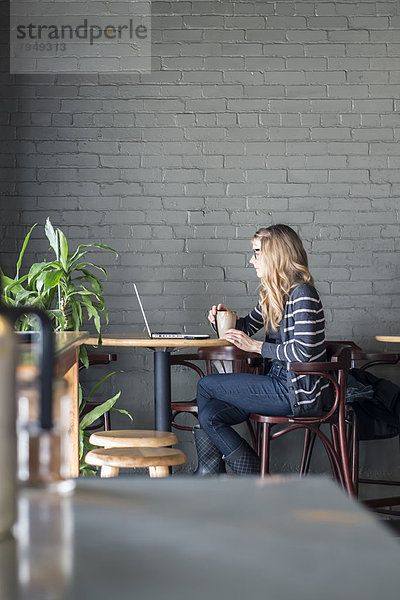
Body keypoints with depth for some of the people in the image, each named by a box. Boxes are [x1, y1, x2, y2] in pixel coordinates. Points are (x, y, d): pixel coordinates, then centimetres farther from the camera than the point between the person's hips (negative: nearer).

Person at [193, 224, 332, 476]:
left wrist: (255, 346, -14)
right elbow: (249, 326, 30)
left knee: (206, 386, -5)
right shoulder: (272, 293, 15)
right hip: (280, 383, 9)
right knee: (209, 414, -6)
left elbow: (303, 351, -22)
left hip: (299, 391, -9)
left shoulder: (302, 294, -14)